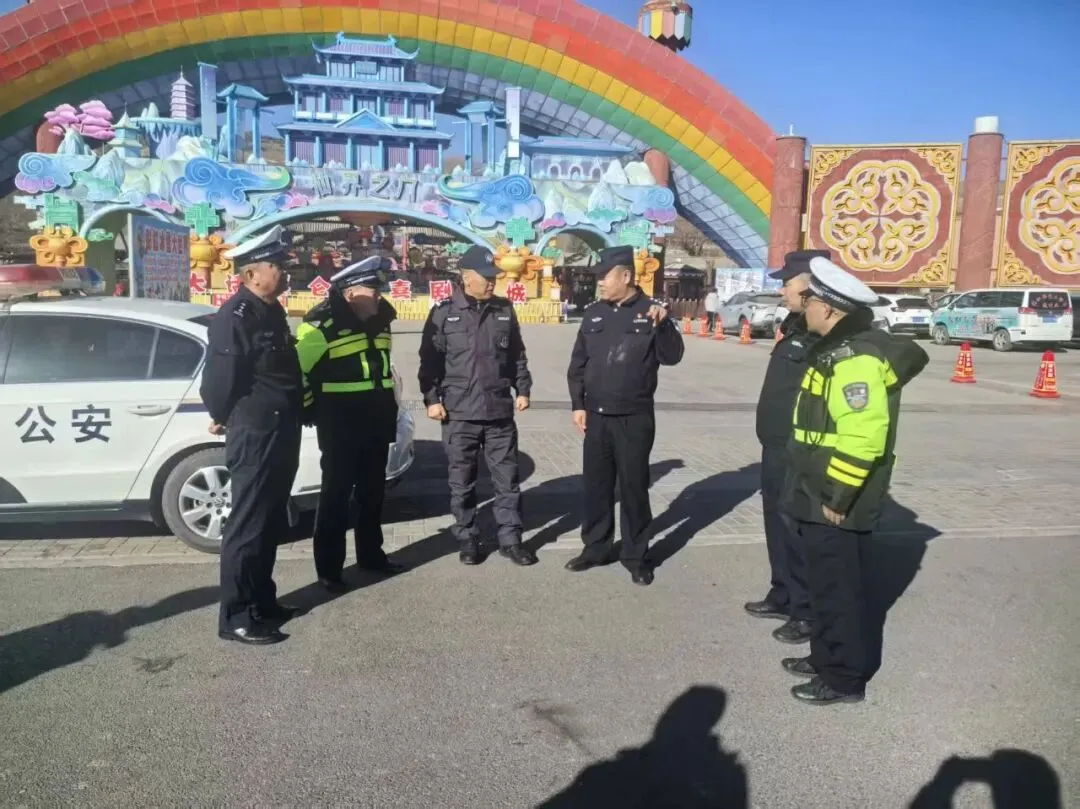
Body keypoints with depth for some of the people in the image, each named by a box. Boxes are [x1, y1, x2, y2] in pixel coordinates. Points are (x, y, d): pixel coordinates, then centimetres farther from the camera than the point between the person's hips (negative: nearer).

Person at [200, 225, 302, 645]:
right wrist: (223, 418, -4)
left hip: (281, 431, 10)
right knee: (247, 525, -3)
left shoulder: (270, 311, 14)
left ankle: (262, 601, 28)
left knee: (269, 523, 16)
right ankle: (236, 617, 7)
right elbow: (221, 376, -19)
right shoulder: (236, 315, -17)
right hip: (254, 435, -9)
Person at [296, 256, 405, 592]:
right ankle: (329, 568, 11)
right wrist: (311, 410, -10)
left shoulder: (378, 319, 9)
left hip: (377, 422, 7)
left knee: (372, 492, 16)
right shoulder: (323, 324, -16)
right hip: (340, 428, -7)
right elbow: (295, 369, -16)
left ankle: (371, 554, 31)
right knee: (336, 495, 1)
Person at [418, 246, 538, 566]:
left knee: (507, 479, 7)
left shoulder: (504, 310, 7)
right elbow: (430, 360, -2)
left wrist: (522, 389, 8)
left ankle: (510, 539, 18)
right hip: (459, 413, -2)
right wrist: (432, 399, -7)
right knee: (462, 482, 8)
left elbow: (517, 355, 13)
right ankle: (468, 539, 22)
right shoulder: (444, 313, -2)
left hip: (500, 410, 2)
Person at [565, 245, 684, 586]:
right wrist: (578, 404, 4)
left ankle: (636, 557, 16)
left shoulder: (651, 311, -5)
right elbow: (578, 363, 10)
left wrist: (662, 325, -26)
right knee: (596, 484, 12)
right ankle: (594, 548, 26)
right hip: (596, 416, 4)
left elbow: (672, 357, -10)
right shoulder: (594, 313, 6)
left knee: (633, 487, 4)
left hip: (634, 417, -4)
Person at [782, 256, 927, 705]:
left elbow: (862, 438, -28)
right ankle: (826, 657, 34)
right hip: (818, 496, 10)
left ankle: (844, 677, 17)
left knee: (838, 589, 3)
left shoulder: (856, 358, -22)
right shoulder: (837, 348, 11)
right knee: (825, 583, 20)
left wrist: (838, 497, -22)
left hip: (834, 503, -10)